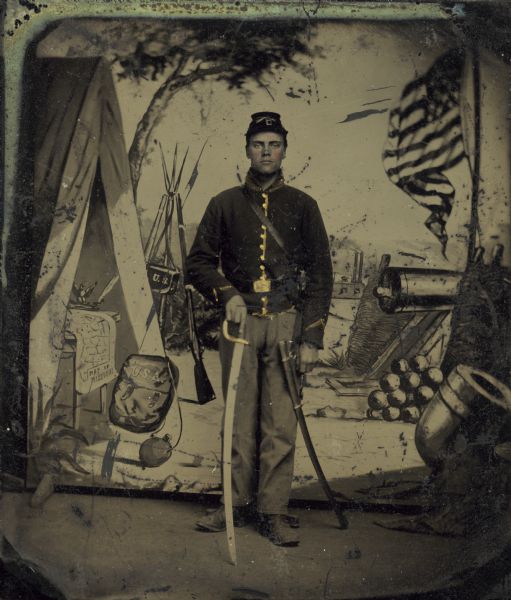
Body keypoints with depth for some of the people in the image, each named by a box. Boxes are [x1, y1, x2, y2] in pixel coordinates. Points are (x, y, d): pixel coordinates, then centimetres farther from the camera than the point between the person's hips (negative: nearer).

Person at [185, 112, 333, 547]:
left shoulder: (302, 205, 7)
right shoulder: (225, 204, 10)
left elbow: (320, 274, 4)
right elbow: (199, 262, 13)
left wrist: (311, 338, -4)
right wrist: (227, 294, -7)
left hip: (287, 322, -1)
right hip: (240, 321, 1)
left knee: (281, 423, -1)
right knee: (240, 419, 6)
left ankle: (274, 512, 8)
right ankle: (239, 504, 18)